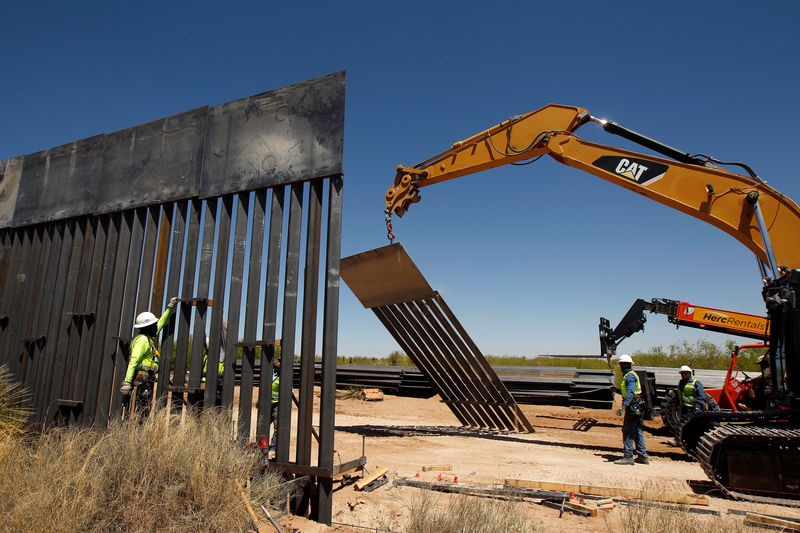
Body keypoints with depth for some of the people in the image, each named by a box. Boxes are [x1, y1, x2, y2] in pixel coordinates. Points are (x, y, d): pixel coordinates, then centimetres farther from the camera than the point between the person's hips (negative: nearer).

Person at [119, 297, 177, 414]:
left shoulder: (148, 337, 18)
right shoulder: (142, 339, -12)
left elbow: (160, 323, 33)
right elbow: (133, 361, -19)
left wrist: (170, 308, 36)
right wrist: (127, 382, -25)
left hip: (146, 380, 10)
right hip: (142, 380, -10)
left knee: (144, 409, 9)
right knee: (141, 410, -10)